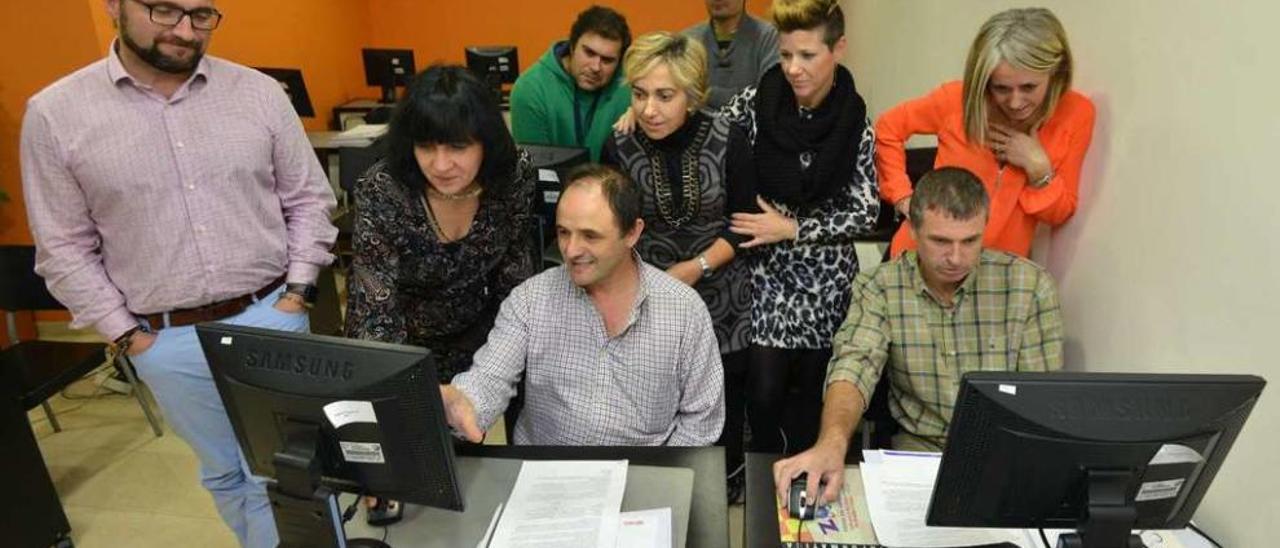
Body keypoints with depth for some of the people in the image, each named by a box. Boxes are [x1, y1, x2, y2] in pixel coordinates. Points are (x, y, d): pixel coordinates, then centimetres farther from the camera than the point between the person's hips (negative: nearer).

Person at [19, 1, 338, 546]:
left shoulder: (259, 92, -3)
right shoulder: (55, 113, -5)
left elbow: (309, 199, 3)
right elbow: (65, 248, -1)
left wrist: (295, 294, -4)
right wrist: (128, 335, -5)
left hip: (270, 319, 0)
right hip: (168, 341, 0)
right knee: (223, 473, 19)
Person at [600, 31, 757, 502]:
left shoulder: (728, 141, -13)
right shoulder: (619, 148, -11)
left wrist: (697, 267, -19)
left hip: (721, 295, 0)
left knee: (723, 397, 12)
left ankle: (728, 487, 38)